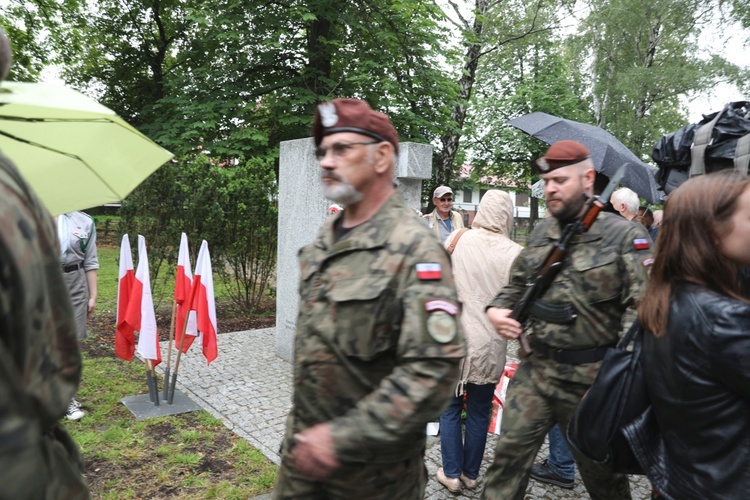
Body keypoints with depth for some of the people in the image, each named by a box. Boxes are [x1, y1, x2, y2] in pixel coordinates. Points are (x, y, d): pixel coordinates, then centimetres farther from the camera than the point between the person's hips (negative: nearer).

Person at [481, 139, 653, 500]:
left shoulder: (624, 236, -10)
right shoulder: (541, 232, 6)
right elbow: (517, 284, 17)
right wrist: (496, 309, -3)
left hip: (591, 377, -3)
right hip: (536, 369, 4)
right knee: (509, 454, 6)